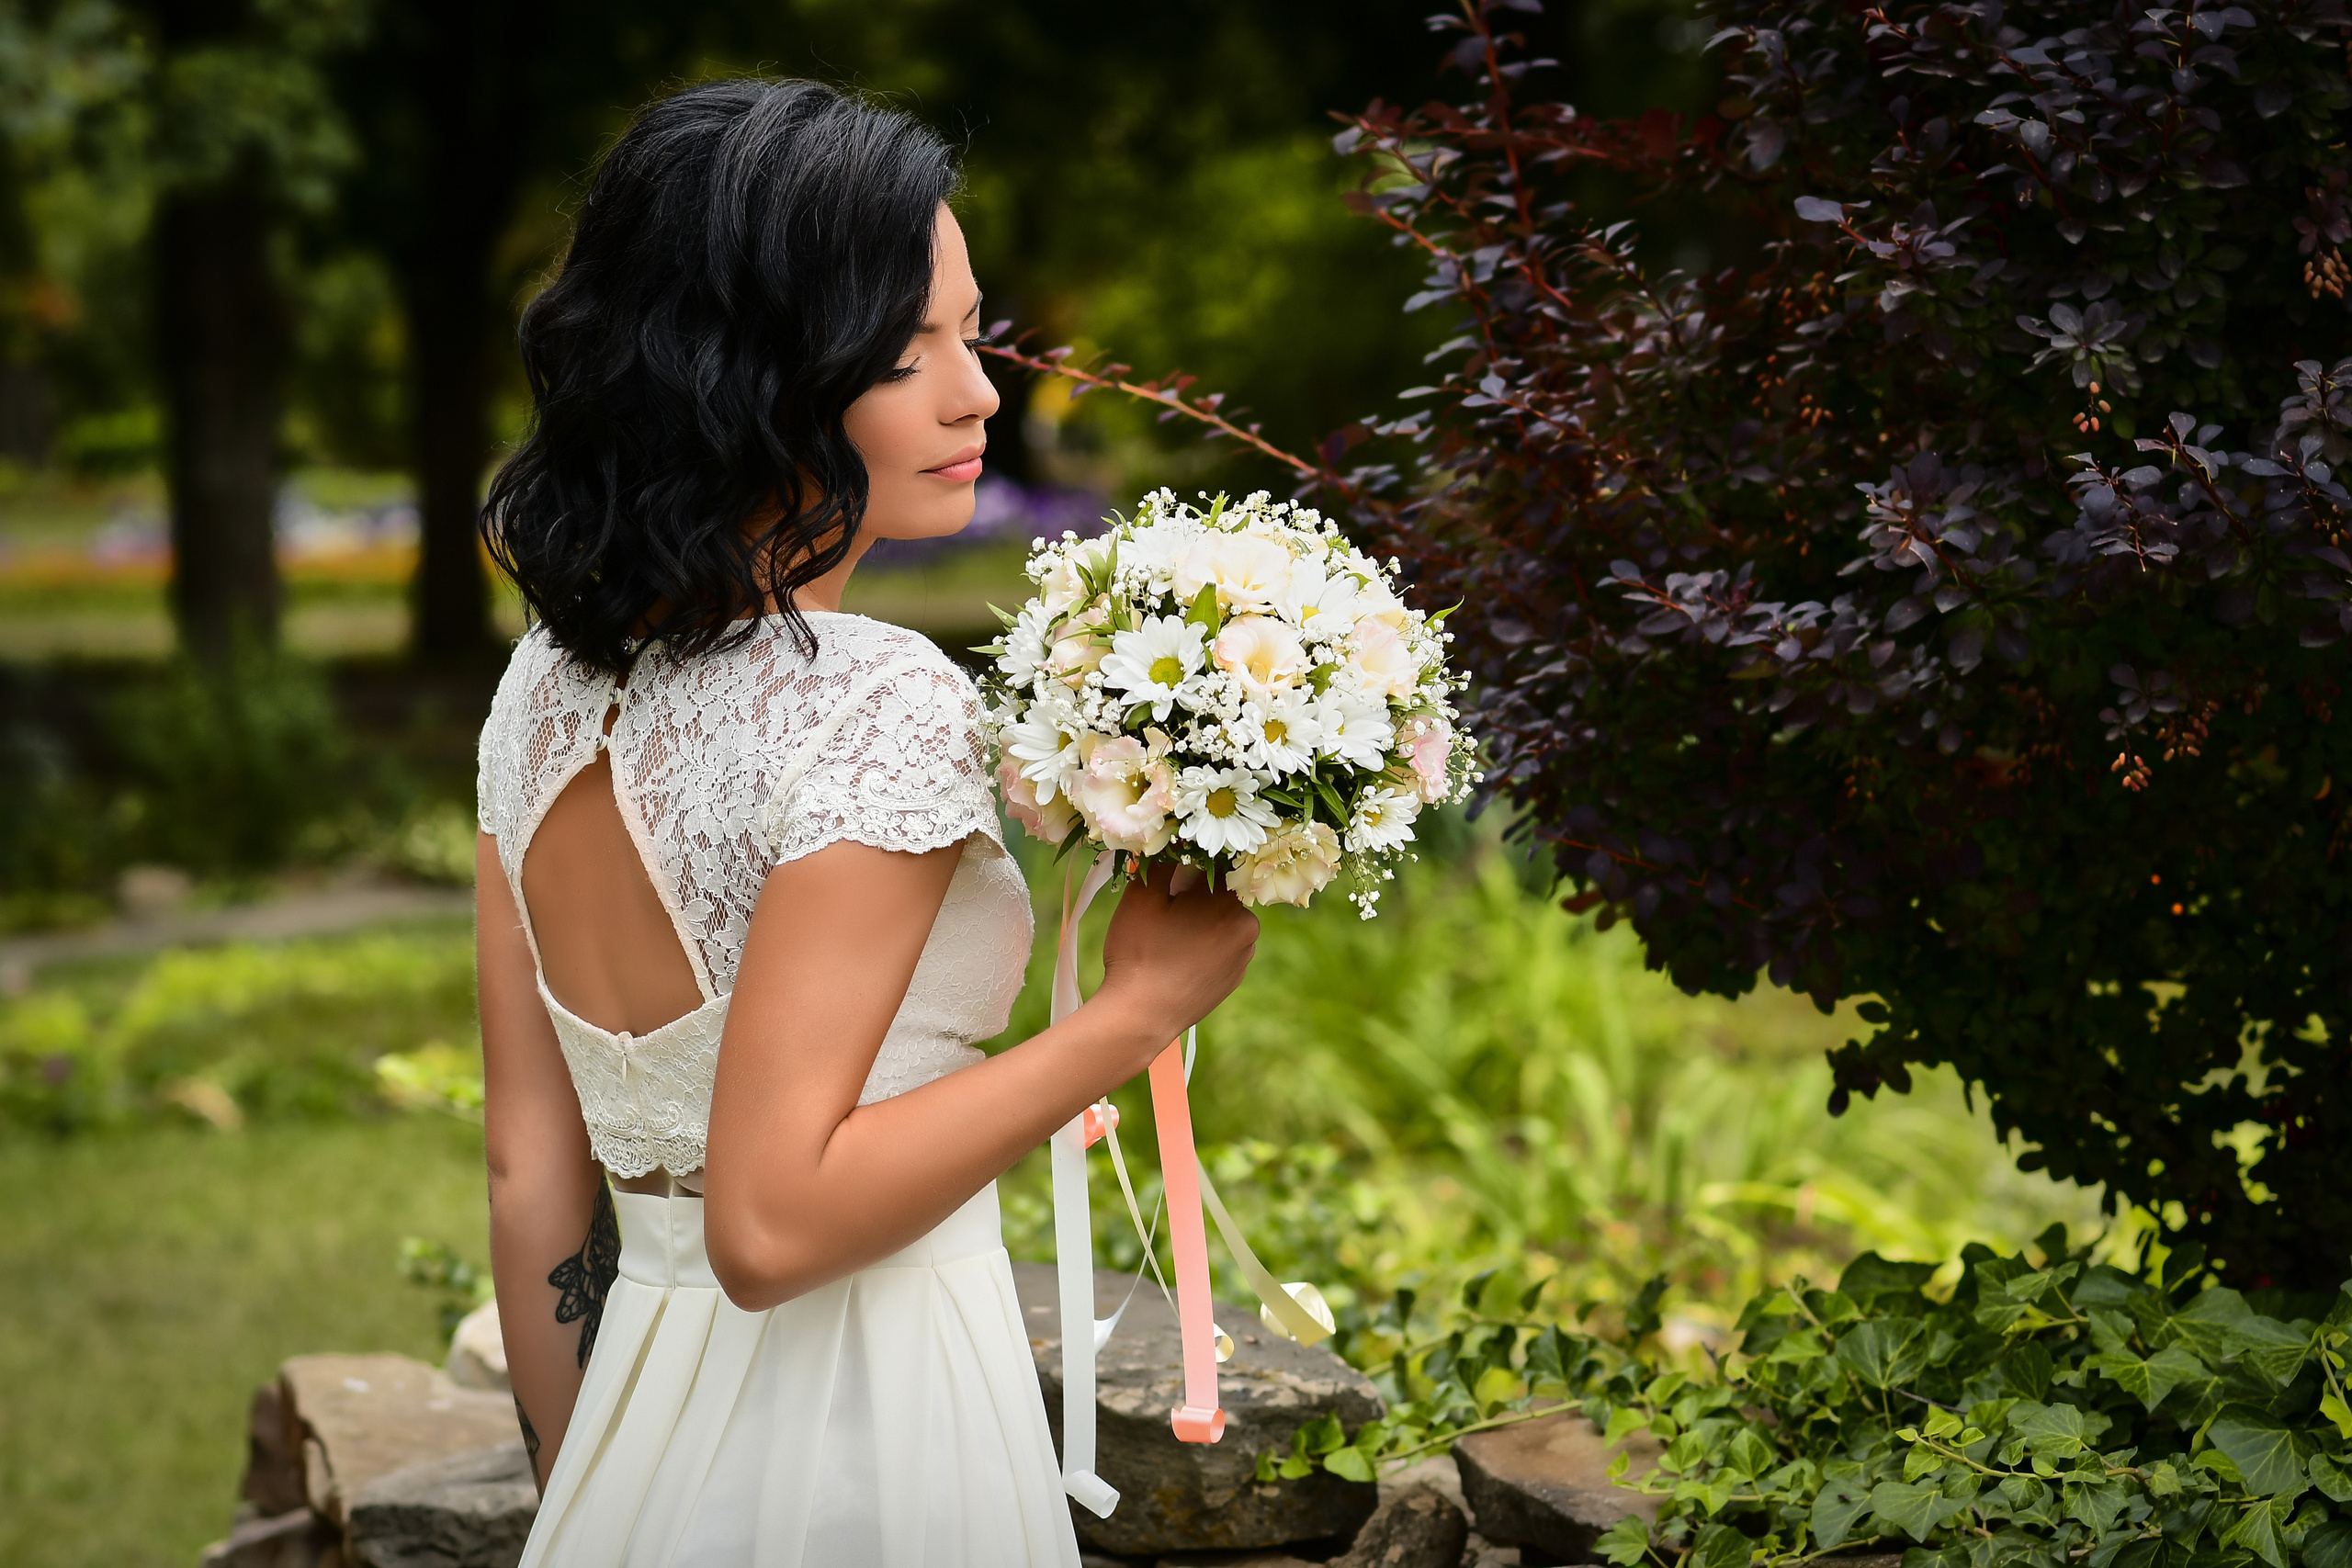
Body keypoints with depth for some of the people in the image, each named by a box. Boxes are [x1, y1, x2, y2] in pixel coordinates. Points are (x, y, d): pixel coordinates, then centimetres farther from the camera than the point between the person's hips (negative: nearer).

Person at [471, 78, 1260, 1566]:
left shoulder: (549, 688, 2)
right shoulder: (885, 706, -20)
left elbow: (532, 1177, 6)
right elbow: (770, 1221, -24)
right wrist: (1139, 1006, -18)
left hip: (631, 1438, 7)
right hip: (865, 1446, -7)